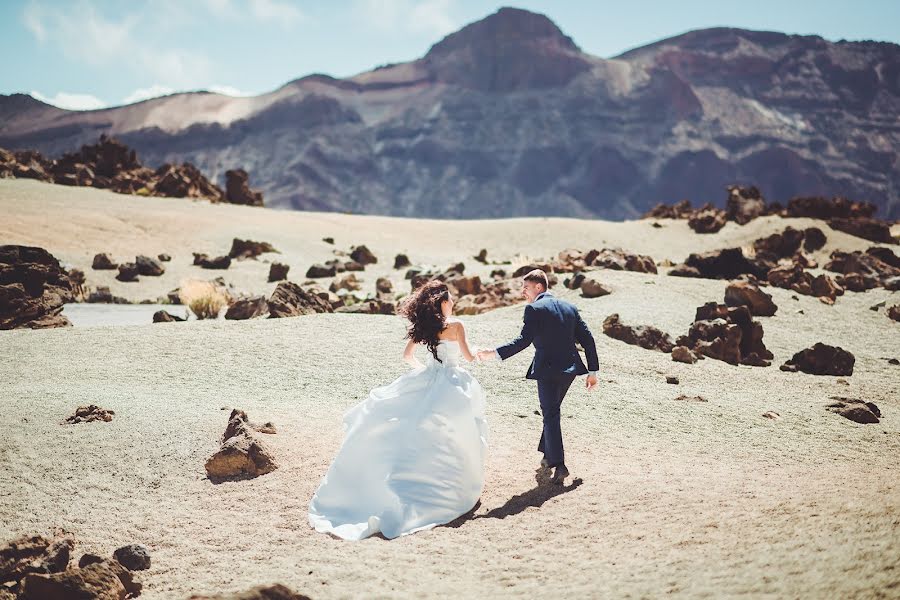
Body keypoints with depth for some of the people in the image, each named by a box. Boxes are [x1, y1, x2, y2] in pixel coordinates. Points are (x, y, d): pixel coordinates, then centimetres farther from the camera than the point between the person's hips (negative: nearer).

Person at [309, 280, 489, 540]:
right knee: (449, 434, 1)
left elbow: (407, 355, 14)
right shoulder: (456, 325, -9)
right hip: (451, 382, -5)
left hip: (426, 380, 5)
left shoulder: (423, 325, 6)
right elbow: (468, 356, -4)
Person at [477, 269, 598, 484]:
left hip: (547, 369, -6)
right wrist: (593, 371, 14)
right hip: (570, 368, 6)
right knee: (552, 410, 23)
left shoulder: (534, 309, -8)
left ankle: (559, 465, -11)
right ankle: (548, 454, 30)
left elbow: (524, 340, -18)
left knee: (551, 415, -2)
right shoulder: (569, 307, 12)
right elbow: (587, 339, 9)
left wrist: (495, 353, -17)